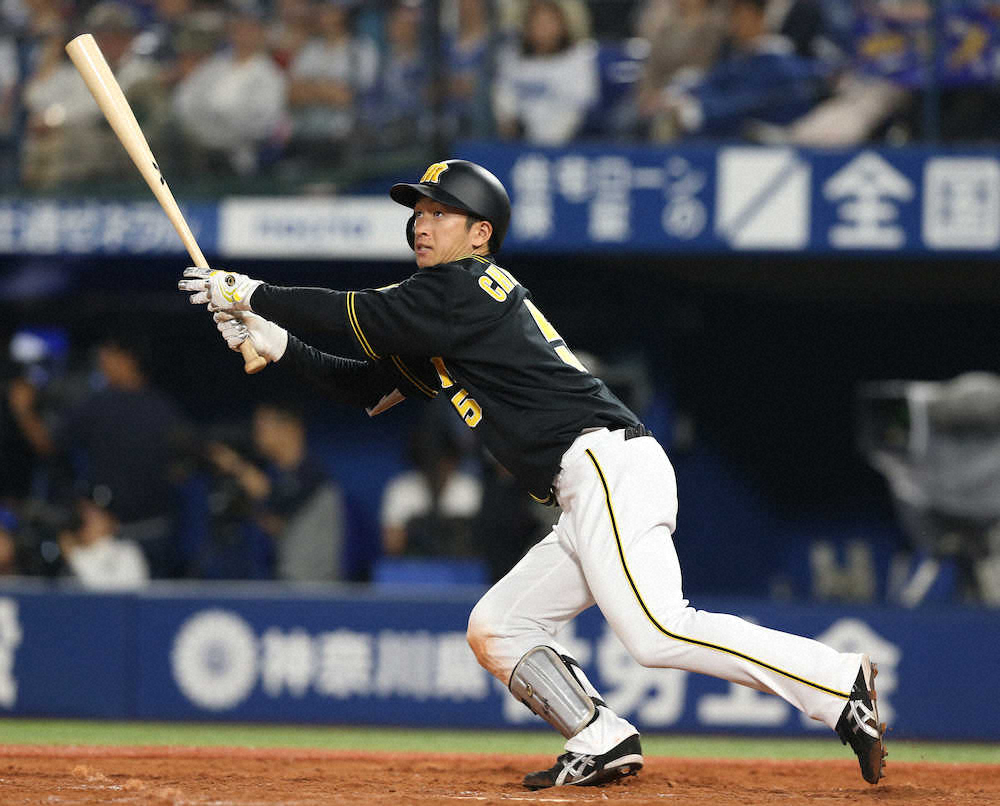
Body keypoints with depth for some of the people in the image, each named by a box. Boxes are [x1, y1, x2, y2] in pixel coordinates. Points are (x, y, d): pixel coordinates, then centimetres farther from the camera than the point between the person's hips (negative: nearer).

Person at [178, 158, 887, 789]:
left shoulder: (465, 288, -2)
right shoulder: (450, 318, 27)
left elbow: (363, 316, -5)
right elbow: (373, 388, 29)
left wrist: (254, 296, 6)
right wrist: (277, 343, 18)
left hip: (610, 467, -10)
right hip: (591, 502, 10)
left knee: (657, 633, -25)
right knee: (495, 630, 11)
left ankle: (842, 688, -25)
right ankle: (603, 744, -1)